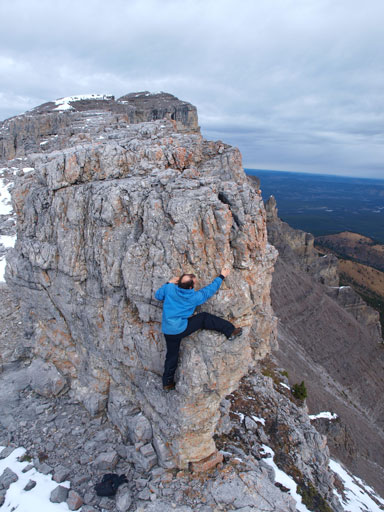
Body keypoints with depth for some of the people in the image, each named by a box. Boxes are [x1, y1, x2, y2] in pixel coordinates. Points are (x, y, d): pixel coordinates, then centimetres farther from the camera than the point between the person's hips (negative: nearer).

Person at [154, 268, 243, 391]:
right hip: (181, 329, -5)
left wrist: (169, 283, 17)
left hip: (167, 332, 5)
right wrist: (222, 276, 12)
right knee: (204, 318, 1)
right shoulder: (194, 297, -13)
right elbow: (209, 290, 2)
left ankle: (167, 383, 33)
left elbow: (158, 295, 11)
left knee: (172, 355, 20)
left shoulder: (169, 288, -8)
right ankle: (230, 331, 1)